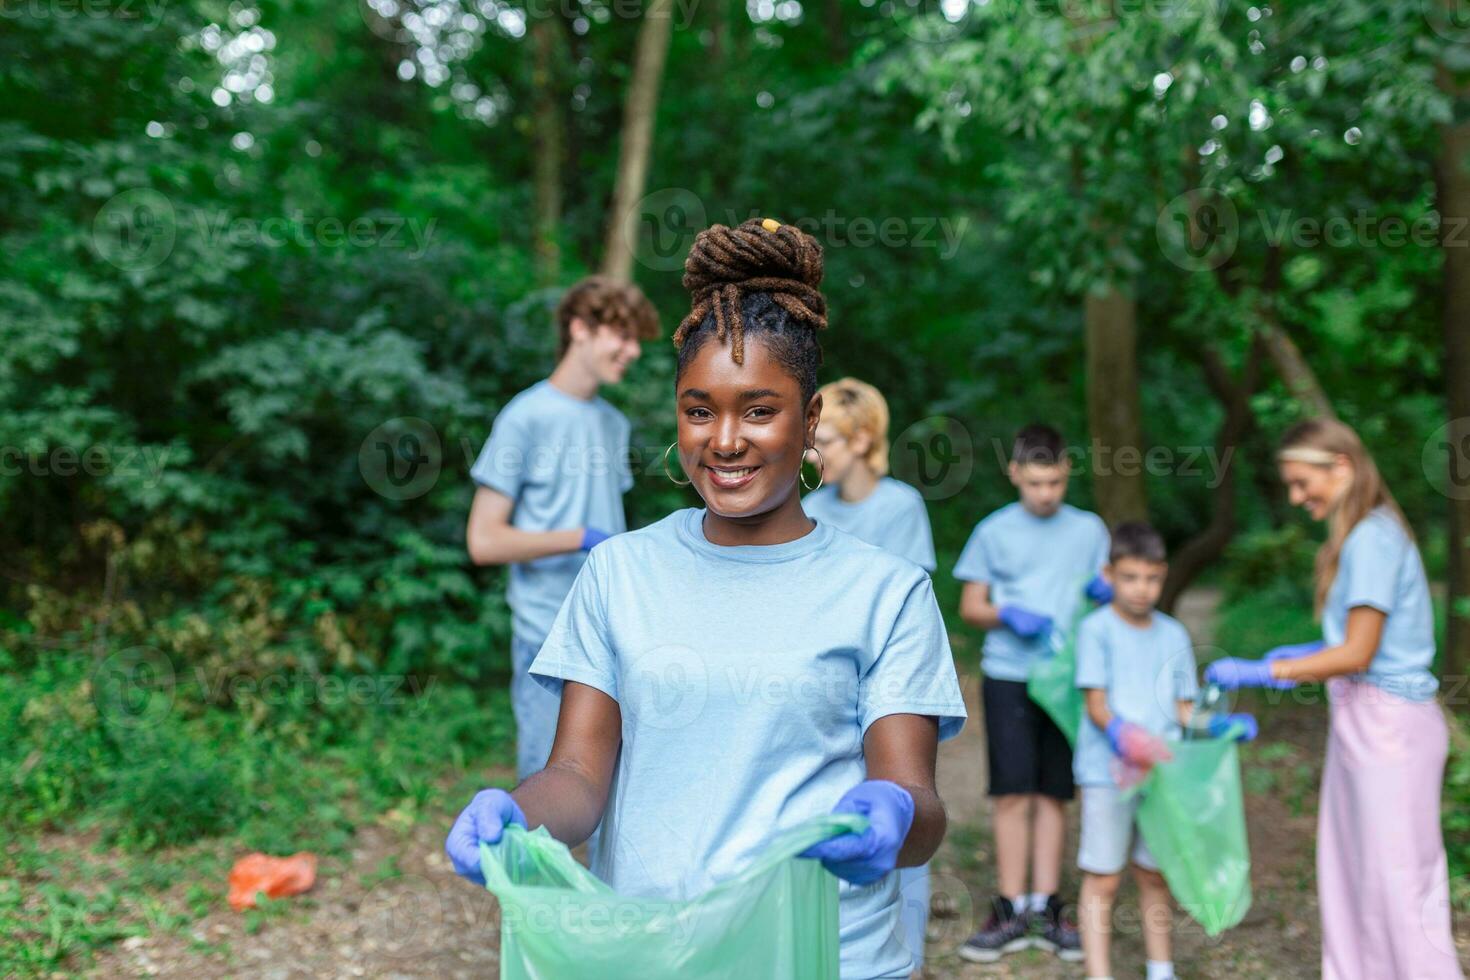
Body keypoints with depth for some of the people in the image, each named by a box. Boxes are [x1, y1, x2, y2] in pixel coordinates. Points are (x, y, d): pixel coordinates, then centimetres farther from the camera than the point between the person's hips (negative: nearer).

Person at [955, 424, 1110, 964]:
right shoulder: (994, 531, 1)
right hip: (1008, 677, -2)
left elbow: (1106, 589, 12)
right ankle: (1011, 912, 6)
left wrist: (1104, 593, -11)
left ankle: (1046, 909, 16)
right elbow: (970, 606, 5)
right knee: (1013, 792, -3)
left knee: (1053, 794, 7)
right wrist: (1008, 616, -15)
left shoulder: (1089, 530, 6)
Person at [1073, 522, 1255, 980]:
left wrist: (1218, 725, -8)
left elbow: (1182, 706, 10)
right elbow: (1096, 703, -11)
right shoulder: (1097, 629, -6)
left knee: (1155, 874, 15)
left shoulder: (1174, 635, 9)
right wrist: (1123, 736, -28)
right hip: (1108, 772, -4)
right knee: (1103, 878, 1)